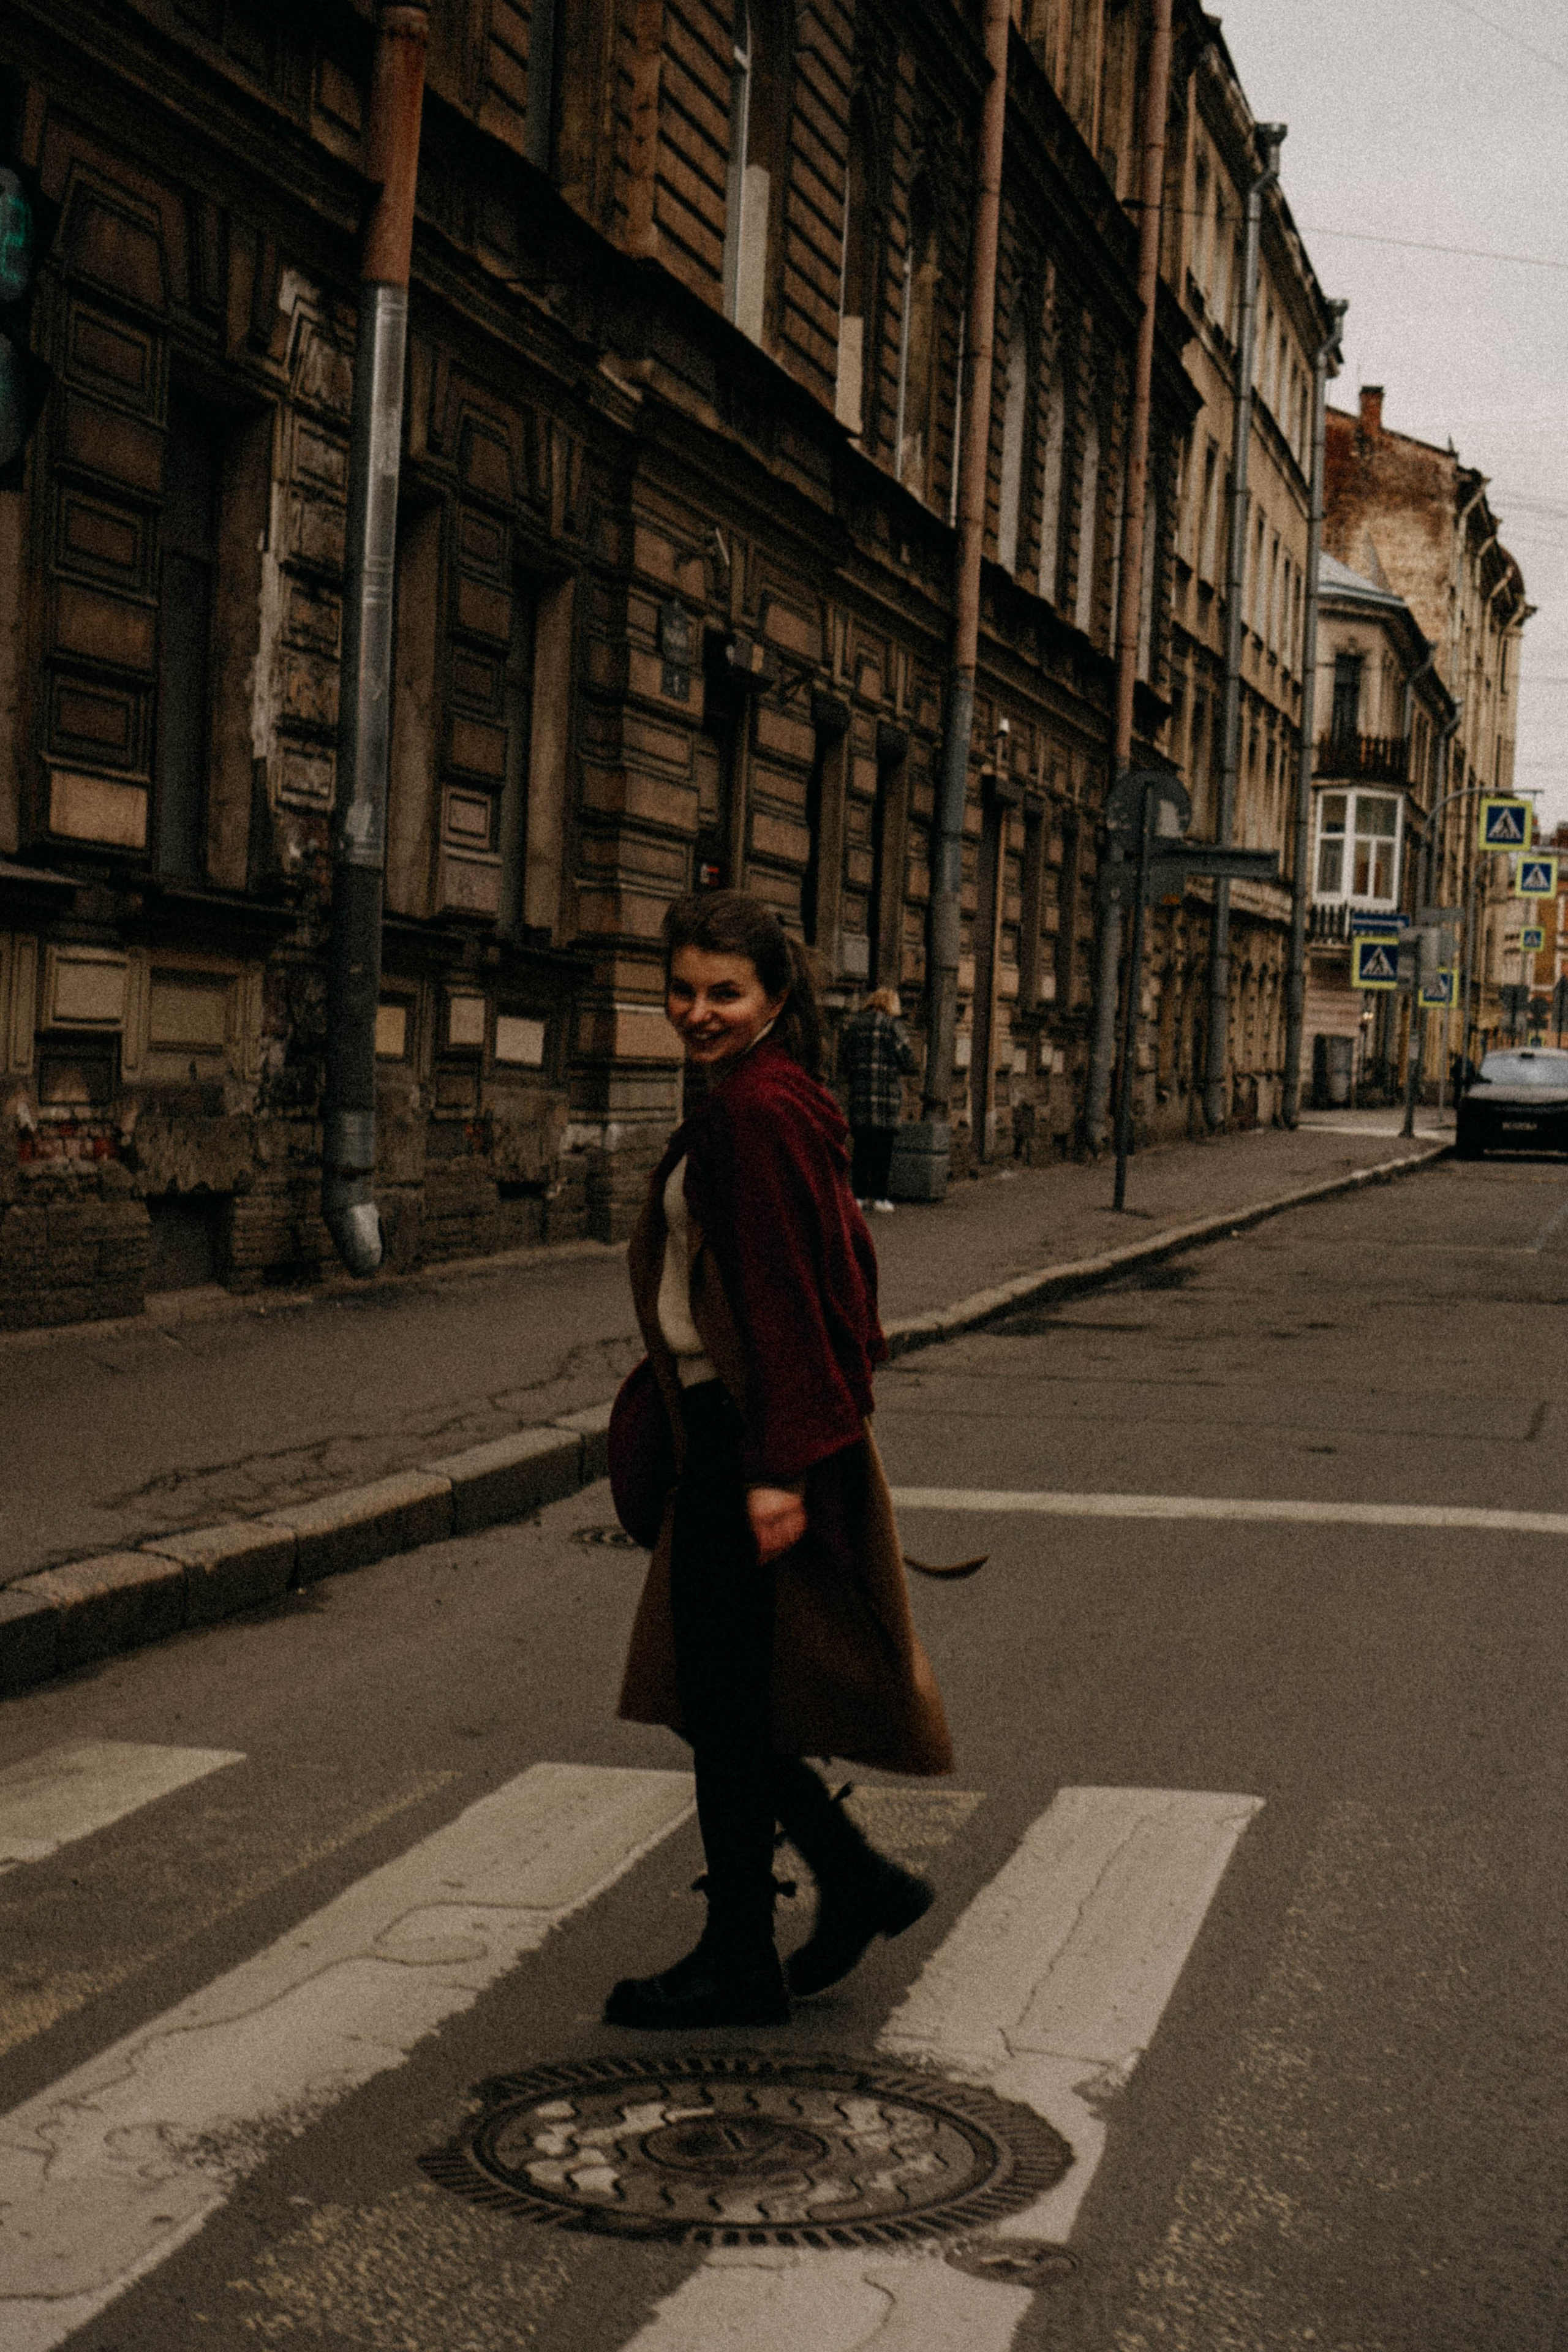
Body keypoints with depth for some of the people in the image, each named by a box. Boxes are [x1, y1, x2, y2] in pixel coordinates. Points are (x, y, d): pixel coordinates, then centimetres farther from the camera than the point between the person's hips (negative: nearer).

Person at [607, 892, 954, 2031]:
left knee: (728, 1700, 0)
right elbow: (829, 1274, 20)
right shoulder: (754, 1102, 14)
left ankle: (740, 1961, 11)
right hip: (726, 1432, 10)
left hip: (746, 1438, -10)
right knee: (720, 1693, 16)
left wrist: (778, 1470, -22)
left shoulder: (761, 1110, -16)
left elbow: (788, 1295, -21)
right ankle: (859, 1882, 24)